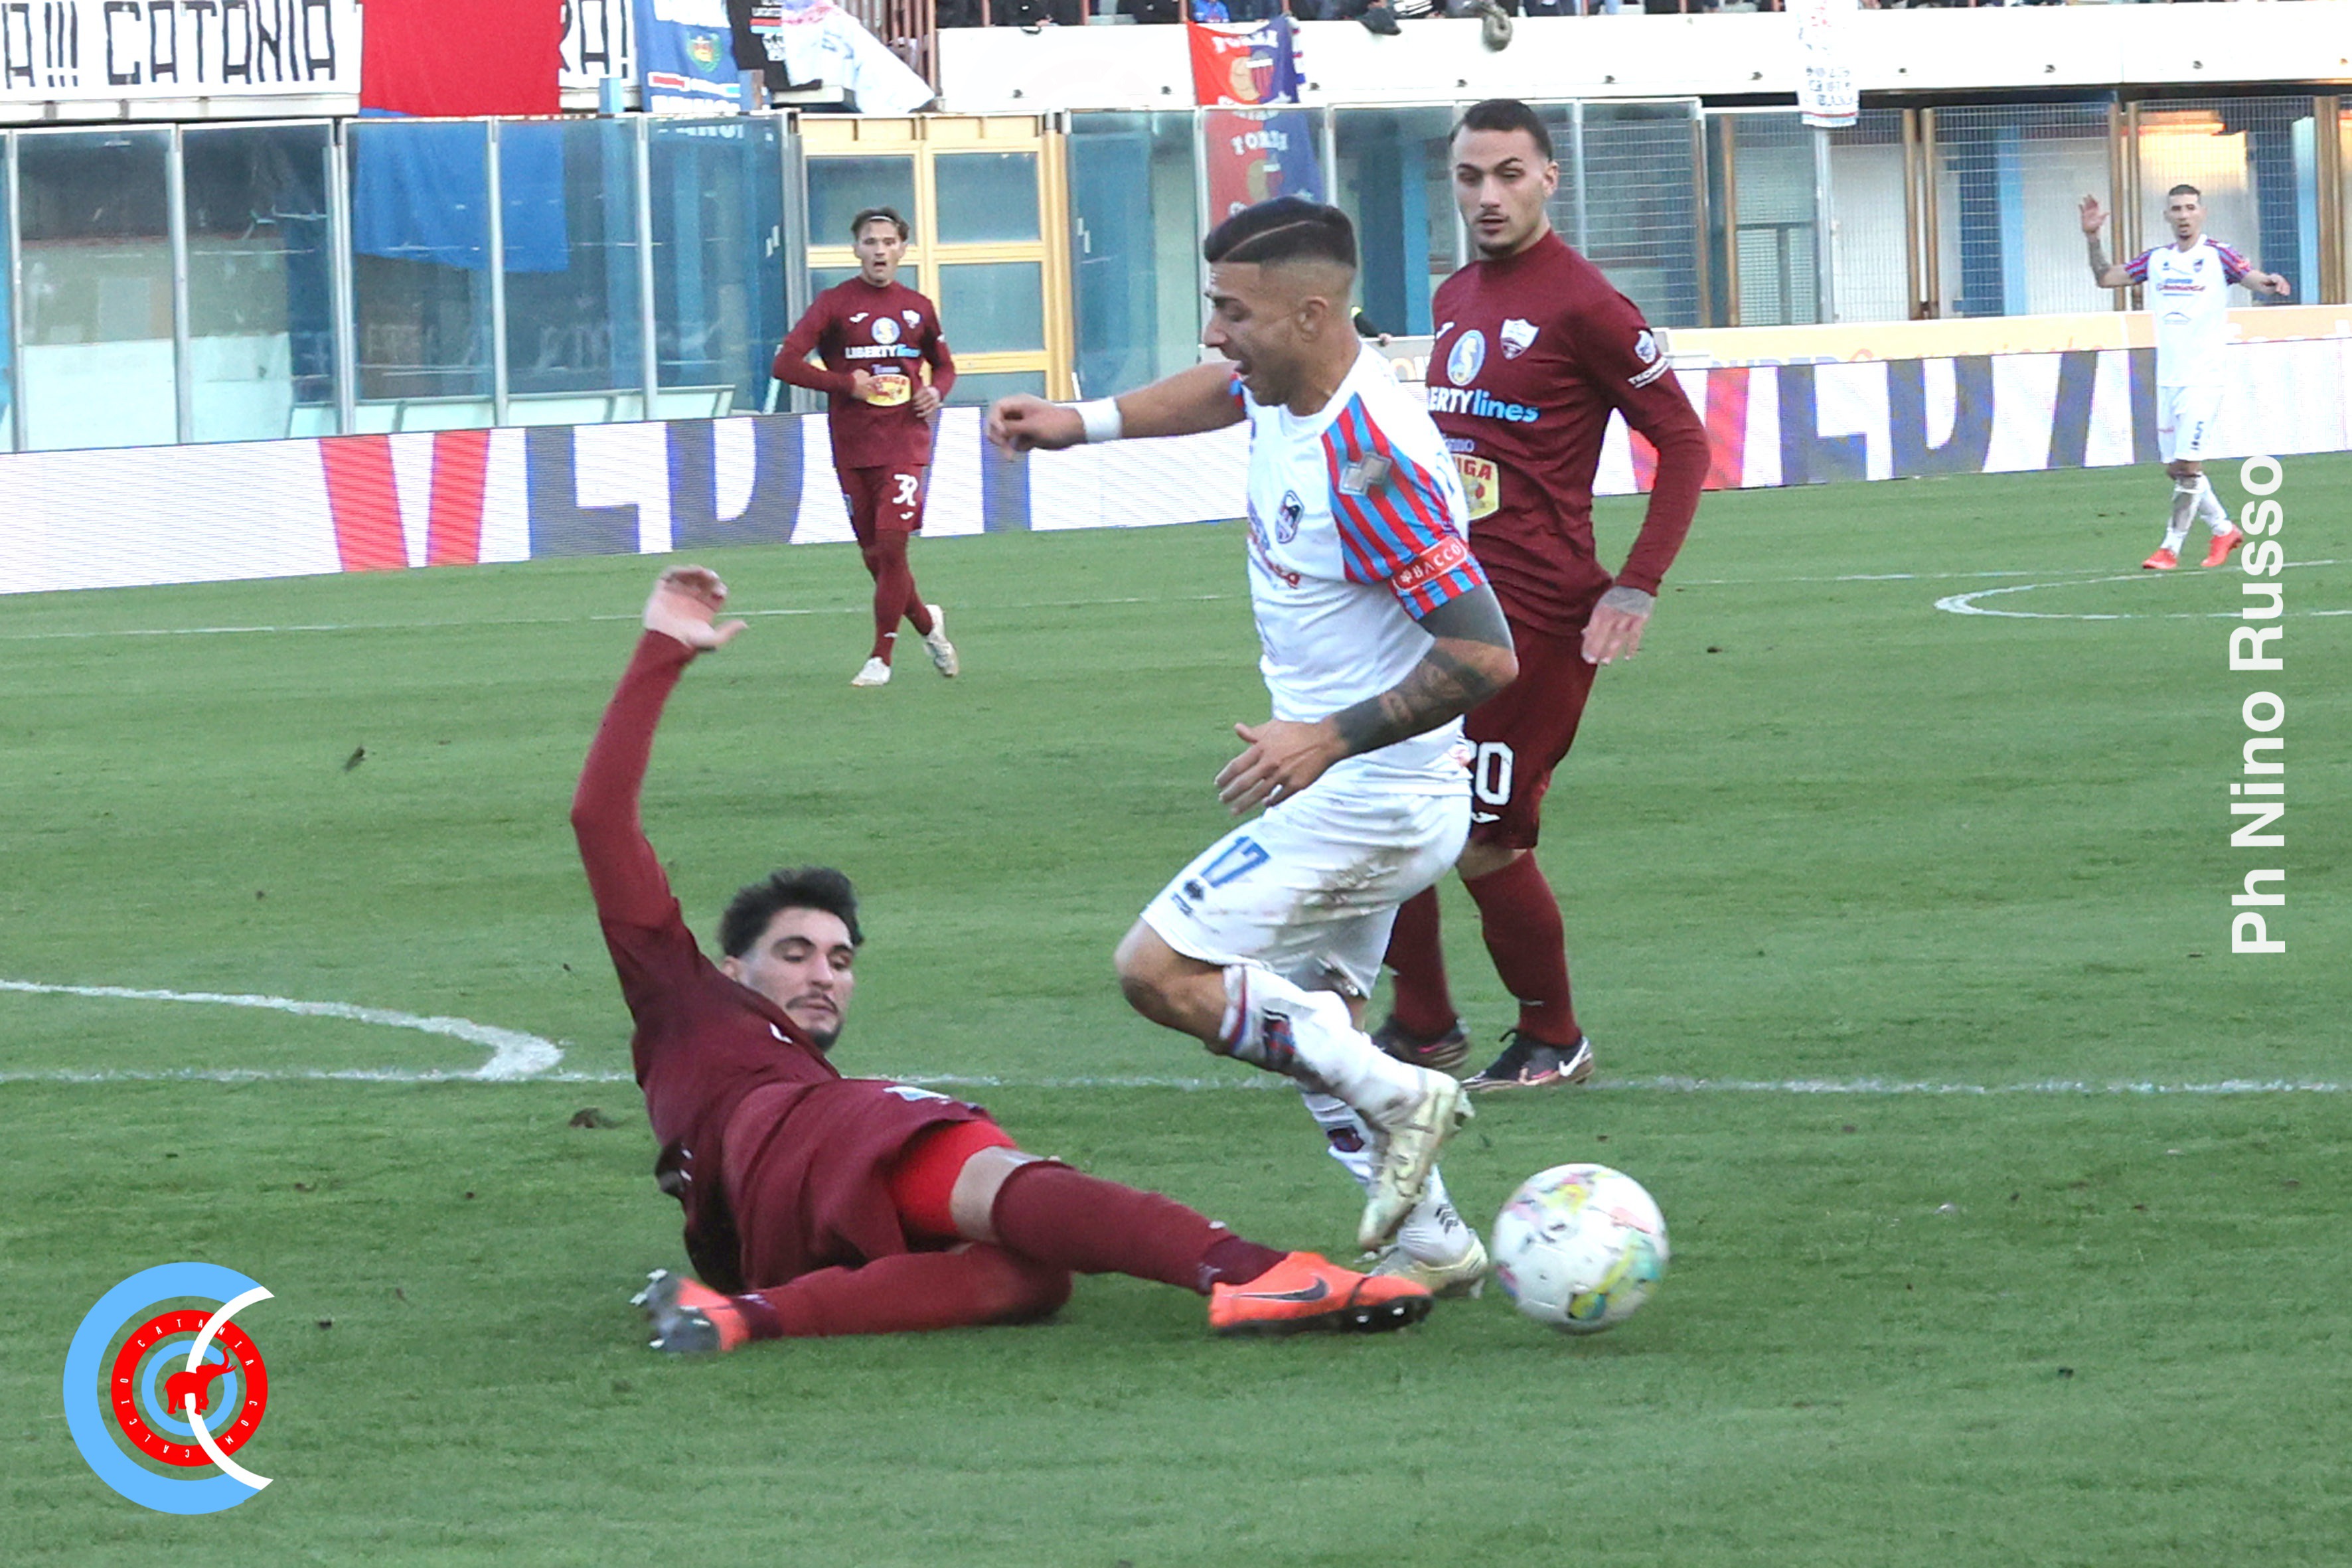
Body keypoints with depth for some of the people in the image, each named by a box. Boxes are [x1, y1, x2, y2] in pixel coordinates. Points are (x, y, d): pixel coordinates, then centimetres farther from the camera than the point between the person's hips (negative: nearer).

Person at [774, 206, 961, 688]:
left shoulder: (918, 308, 9)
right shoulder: (834, 304, 0)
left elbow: (944, 364, 25)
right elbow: (785, 364, -6)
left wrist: (937, 391, 2)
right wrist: (846, 384, -13)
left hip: (904, 444, 0)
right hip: (852, 446, 0)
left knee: (892, 544, -13)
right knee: (875, 556, 5)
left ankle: (881, 658, -6)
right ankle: (927, 622, 31)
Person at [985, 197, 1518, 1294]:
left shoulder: (1371, 464, -29)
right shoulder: (1287, 383, -2)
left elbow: (1484, 658, -29)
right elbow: (1224, 387, 27)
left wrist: (1331, 739, -29)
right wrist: (1085, 421, 19)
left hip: (1371, 793, -10)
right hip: (1338, 787, 10)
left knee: (1160, 970, -11)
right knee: (1311, 1018, 17)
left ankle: (1397, 1098, -7)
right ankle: (1433, 1244, 21)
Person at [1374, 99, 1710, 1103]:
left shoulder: (1581, 305, -10)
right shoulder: (1454, 303, 13)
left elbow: (1683, 440, -9)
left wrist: (1636, 588, -15)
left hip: (1535, 616, -8)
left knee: (1484, 842, -6)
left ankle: (1554, 1041, 13)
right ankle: (1422, 1027, 18)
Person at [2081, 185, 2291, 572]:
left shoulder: (2217, 257, -4)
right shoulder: (2157, 260, 11)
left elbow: (2254, 278, -18)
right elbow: (2105, 277, 19)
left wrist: (2271, 283, -40)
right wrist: (2092, 238, 7)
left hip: (2202, 379, -6)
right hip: (2167, 379, 6)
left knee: (2188, 466, -10)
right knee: (2175, 468, 9)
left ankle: (2171, 548, -7)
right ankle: (2223, 530, 25)